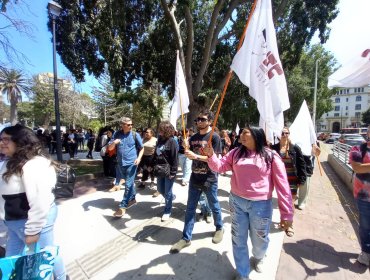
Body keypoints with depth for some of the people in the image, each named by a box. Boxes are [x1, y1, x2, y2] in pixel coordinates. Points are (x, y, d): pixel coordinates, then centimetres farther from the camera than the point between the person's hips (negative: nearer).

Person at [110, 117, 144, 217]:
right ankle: (132, 199, 40)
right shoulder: (117, 134, 2)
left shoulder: (135, 135, -6)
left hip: (131, 164, -4)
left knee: (128, 185, -2)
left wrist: (139, 158, -14)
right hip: (120, 163, 4)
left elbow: (141, 148, 2)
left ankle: (122, 206, 10)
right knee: (130, 183, 19)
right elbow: (110, 148, 5)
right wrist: (114, 143, -17)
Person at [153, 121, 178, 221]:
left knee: (167, 192, 6)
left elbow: (174, 158, -16)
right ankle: (171, 197, 48)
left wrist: (173, 172, -17)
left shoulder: (172, 141, -14)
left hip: (168, 171, -7)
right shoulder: (159, 140, 7)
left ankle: (167, 211, 25)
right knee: (160, 190, 20)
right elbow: (156, 154, 13)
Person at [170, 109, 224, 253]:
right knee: (190, 208, 10)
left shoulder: (214, 137, -11)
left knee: (214, 206, 16)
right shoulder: (193, 137, 7)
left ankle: (219, 228, 43)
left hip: (209, 179, -5)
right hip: (195, 178, 5)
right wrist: (186, 149, -9)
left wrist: (196, 156, -26)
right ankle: (186, 238, 24)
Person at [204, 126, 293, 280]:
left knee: (259, 240, 20)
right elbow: (219, 166, 1)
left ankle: (258, 257, 58)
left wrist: (286, 213, -9)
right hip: (236, 201, 2)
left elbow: (282, 185, -8)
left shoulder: (271, 156, -8)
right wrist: (211, 155, -19)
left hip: (261, 205, -2)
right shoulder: (236, 153, 0)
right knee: (238, 240, 16)